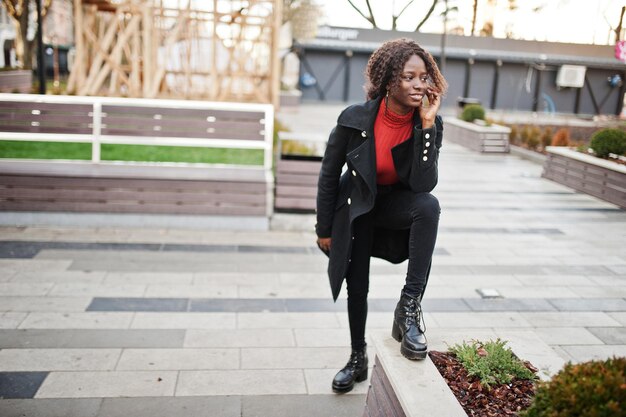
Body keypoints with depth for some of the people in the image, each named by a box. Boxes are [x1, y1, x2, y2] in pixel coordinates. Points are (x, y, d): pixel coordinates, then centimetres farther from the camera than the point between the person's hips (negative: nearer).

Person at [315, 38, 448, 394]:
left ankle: (410, 307, -26)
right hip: (357, 206, 0)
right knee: (357, 286, 6)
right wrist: (325, 229, -5)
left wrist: (426, 125, -35)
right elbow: (329, 175, -10)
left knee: (429, 205, -34)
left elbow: (423, 184, -29)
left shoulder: (430, 124, -20)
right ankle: (358, 359, 31)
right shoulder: (355, 119, -23)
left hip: (398, 203, 1)